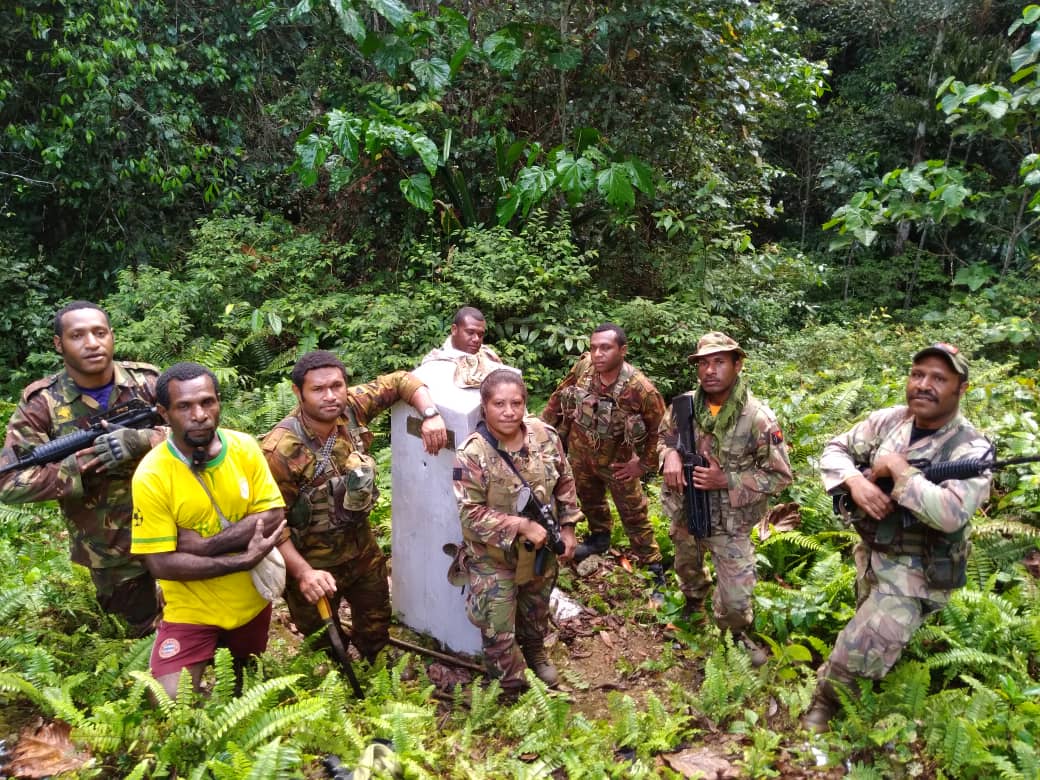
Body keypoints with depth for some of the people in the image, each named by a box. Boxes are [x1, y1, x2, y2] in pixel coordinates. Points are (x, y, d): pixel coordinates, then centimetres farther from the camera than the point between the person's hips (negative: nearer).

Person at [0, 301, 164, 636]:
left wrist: (141, 440, -26)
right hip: (110, 549, -1)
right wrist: (86, 465, -23)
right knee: (145, 628, 19)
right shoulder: (40, 403, -11)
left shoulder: (146, 380, -6)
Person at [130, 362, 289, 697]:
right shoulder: (151, 475, -20)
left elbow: (274, 519, -15)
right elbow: (161, 563, -20)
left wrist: (204, 544, -24)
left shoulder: (245, 447, -11)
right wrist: (242, 560, -25)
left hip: (252, 601, 3)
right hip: (191, 610, -3)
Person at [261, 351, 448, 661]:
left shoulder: (352, 408, -15)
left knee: (377, 624, 24)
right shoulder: (281, 451, -29)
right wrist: (302, 573, -32)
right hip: (313, 561, -5)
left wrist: (430, 415, -21)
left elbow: (401, 380, -4)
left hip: (362, 547, 5)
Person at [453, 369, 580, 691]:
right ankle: (511, 685, 34)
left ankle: (535, 653, 59)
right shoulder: (472, 454, -26)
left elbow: (564, 484, 3)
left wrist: (567, 528, 1)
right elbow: (470, 514, -26)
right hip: (492, 557, -4)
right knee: (499, 631, 7)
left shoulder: (545, 437, -11)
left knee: (537, 612, 29)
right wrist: (522, 526, -29)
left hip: (540, 549, 5)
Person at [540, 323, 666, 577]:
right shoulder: (583, 367, -20)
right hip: (579, 451, 4)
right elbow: (559, 397, -2)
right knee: (588, 498, 28)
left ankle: (652, 565, 27)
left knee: (633, 514, 10)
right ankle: (599, 537, 55)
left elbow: (660, 429, -17)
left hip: (616, 461, -4)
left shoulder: (641, 389, -31)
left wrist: (644, 464, -12)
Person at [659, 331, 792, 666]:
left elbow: (780, 476, -16)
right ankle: (693, 603, 63)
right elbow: (665, 437, 7)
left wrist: (726, 480, -27)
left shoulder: (758, 418, -23)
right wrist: (669, 455, -18)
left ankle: (735, 632, 37)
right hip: (684, 513, 4)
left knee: (737, 597, 3)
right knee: (687, 568, 29)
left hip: (729, 523, -3)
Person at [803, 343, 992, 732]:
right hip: (870, 554, 6)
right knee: (872, 628, 28)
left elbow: (951, 514, -34)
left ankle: (828, 698, 19)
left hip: (915, 573, -5)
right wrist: (854, 481, -19)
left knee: (858, 652, -9)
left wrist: (897, 469, -27)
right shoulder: (889, 420, -4)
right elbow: (835, 449, 1)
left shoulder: (971, 450, -19)